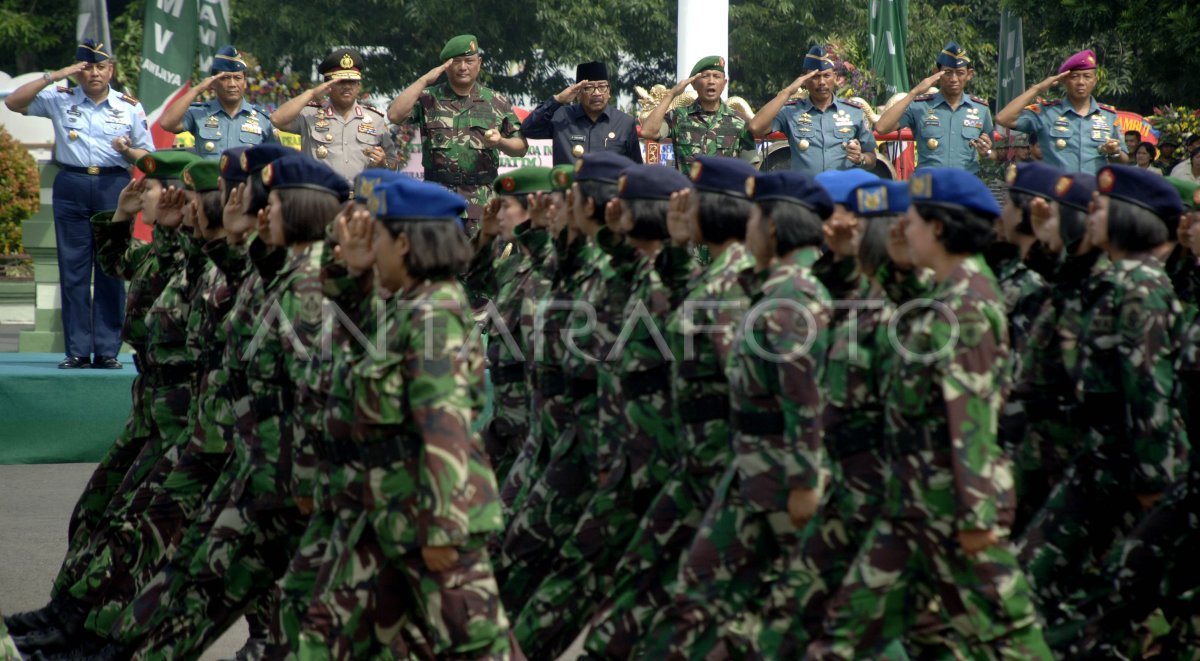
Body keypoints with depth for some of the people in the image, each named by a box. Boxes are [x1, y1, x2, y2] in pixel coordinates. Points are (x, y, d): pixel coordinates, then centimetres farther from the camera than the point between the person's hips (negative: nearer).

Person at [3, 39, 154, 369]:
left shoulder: (129, 107, 9)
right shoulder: (61, 100, 9)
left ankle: (107, 350, 1)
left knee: (112, 270, -3)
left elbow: (148, 156, 10)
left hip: (114, 186, 0)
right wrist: (53, 77, -5)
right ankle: (77, 350, 3)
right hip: (71, 186, 1)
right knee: (73, 270, -1)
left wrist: (128, 150, -12)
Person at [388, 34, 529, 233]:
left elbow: (521, 147, 14)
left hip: (483, 201, 1)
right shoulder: (429, 98, 8)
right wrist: (424, 81, -6)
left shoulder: (497, 103, 11)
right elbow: (395, 115, -8)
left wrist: (500, 142, -9)